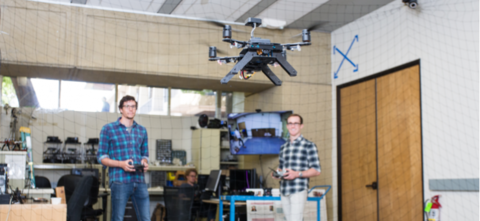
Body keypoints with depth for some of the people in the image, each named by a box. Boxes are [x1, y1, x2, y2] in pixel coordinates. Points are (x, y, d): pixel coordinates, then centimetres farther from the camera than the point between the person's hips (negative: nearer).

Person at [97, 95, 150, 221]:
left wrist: (144, 163, -2)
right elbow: (101, 156, 1)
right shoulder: (108, 129, 3)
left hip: (139, 181, 4)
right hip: (119, 181, -4)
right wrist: (121, 164, -14)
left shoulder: (142, 130, 16)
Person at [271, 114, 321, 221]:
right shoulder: (283, 147, 19)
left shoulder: (309, 145, 1)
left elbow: (316, 170, -3)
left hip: (299, 191, -6)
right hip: (284, 192, 6)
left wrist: (297, 174, -17)